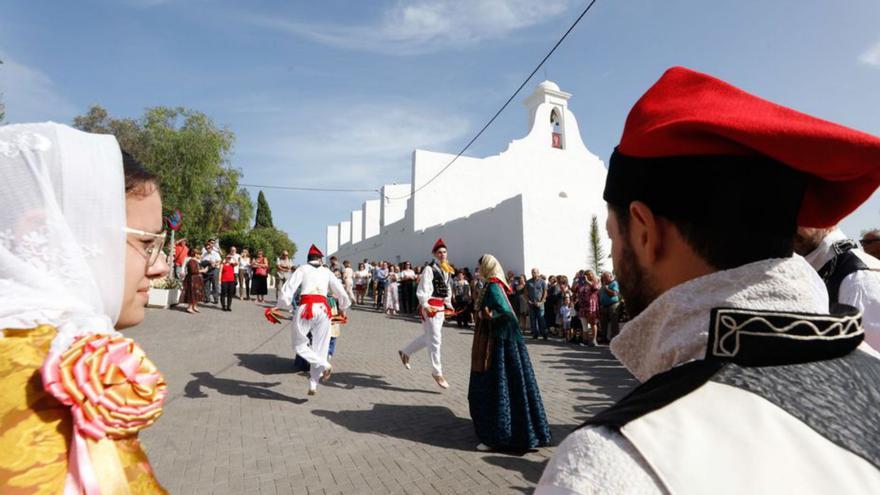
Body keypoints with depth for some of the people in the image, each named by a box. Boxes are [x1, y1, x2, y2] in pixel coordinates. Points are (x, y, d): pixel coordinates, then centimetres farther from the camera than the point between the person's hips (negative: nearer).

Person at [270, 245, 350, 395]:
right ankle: (313, 385, 12)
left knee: (300, 345, 11)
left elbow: (288, 289, 2)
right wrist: (343, 308, 35)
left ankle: (324, 365, -10)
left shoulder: (302, 269, 12)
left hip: (306, 307, -2)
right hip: (323, 308, 3)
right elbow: (341, 292, 18)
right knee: (319, 347, 12)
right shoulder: (327, 271, 17)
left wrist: (280, 306, 16)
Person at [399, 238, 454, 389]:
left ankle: (405, 352, 37)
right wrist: (425, 305, -33)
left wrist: (448, 304, 16)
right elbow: (422, 290, -21)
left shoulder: (447, 271, 14)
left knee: (428, 336, 19)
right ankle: (437, 372, 8)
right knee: (435, 340, -3)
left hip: (440, 307, 9)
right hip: (430, 307, -9)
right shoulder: (429, 269, -13)